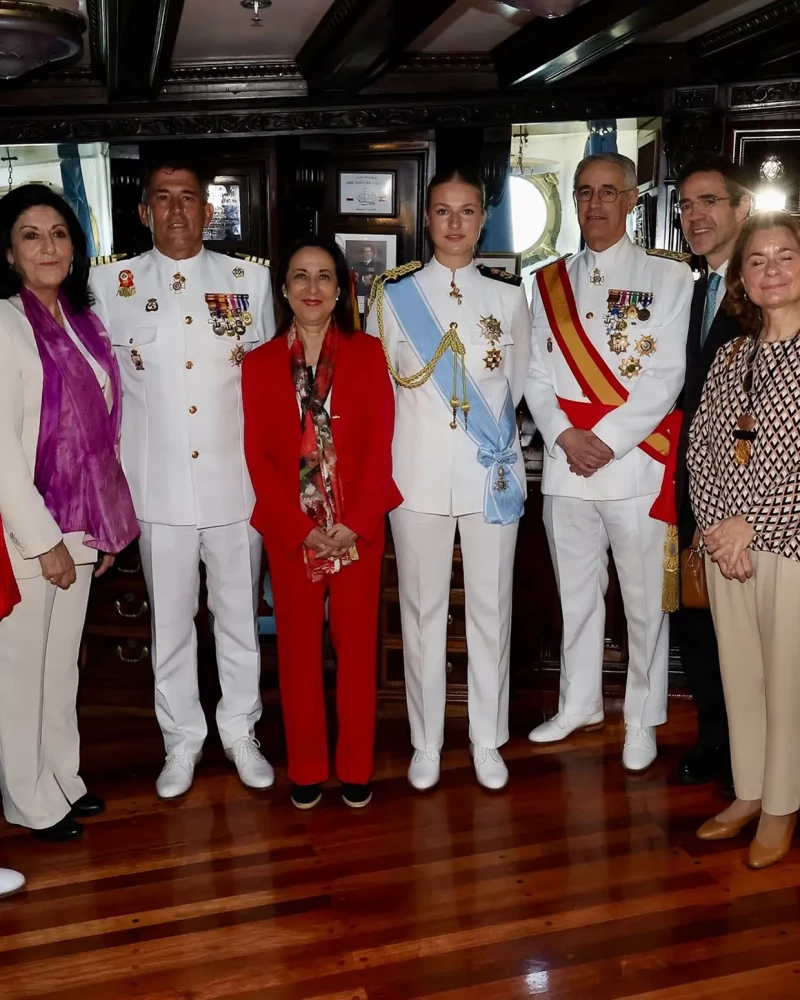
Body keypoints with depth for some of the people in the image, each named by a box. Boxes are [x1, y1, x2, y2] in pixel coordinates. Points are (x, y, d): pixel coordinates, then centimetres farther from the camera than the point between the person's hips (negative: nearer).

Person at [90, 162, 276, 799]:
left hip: (236, 483, 1)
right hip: (159, 488, 0)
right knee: (170, 622, 11)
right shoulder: (111, 283, 3)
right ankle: (182, 739, 29)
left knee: (240, 617, 11)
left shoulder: (250, 278, 5)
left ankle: (240, 731, 30)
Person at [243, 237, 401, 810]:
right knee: (298, 647, 8)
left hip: (358, 526, 0)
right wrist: (300, 527, -10)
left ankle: (357, 767, 21)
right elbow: (257, 456, 0)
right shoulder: (259, 363, 4)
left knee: (357, 644, 6)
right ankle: (306, 769, 23)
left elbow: (380, 445, -3)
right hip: (290, 530, 1)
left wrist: (354, 522, -13)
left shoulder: (368, 353, 2)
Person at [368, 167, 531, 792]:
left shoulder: (509, 294, 5)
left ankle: (488, 739, 24)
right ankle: (427, 741, 23)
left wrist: (493, 431, 11)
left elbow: (517, 383, 13)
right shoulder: (394, 294, 1)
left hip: (493, 471, 1)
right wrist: (419, 434, 5)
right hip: (418, 472, -1)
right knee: (423, 607, 7)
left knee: (491, 606, 8)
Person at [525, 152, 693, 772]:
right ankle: (580, 703, 32)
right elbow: (537, 376, 8)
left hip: (636, 467, -3)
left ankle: (643, 719, 22)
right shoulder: (550, 284, 12)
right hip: (566, 466, 4)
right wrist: (566, 436, -8)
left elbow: (666, 378, -7)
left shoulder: (668, 279, 1)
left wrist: (605, 440, -15)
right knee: (576, 593, 15)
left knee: (645, 601, 4)